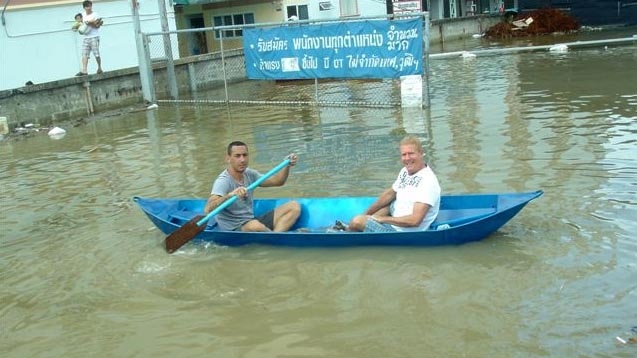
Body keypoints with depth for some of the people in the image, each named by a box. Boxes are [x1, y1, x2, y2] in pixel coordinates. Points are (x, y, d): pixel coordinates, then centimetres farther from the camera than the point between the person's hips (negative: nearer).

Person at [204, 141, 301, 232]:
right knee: (254, 225, -42)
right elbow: (208, 209, -34)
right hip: (234, 229, -8)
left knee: (294, 206, -2)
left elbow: (277, 181, 16)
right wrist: (229, 195, -50)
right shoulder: (223, 181, -18)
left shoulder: (249, 174, 6)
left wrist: (287, 165, -2)